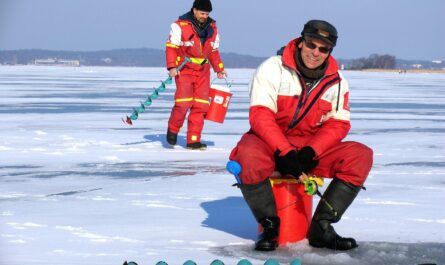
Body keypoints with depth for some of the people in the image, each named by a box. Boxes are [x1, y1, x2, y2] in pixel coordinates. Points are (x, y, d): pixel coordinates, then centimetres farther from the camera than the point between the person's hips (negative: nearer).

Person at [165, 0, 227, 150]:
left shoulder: (212, 28, 10)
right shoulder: (181, 25, -7)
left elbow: (213, 51, 18)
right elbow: (171, 46, -6)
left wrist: (219, 69, 10)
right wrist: (172, 67, -15)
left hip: (203, 71, 5)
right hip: (184, 69, -5)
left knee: (201, 106, -1)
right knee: (183, 103, -16)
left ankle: (193, 140, 4)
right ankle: (172, 129, 9)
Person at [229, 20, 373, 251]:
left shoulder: (337, 81, 3)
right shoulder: (273, 68, -10)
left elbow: (337, 124, 1)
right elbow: (260, 115, -17)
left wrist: (310, 152, -17)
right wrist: (285, 153, -27)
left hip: (310, 148, 4)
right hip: (269, 143, -4)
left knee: (361, 156, -17)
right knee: (248, 157, -39)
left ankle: (321, 227, -13)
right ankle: (269, 224, -15)